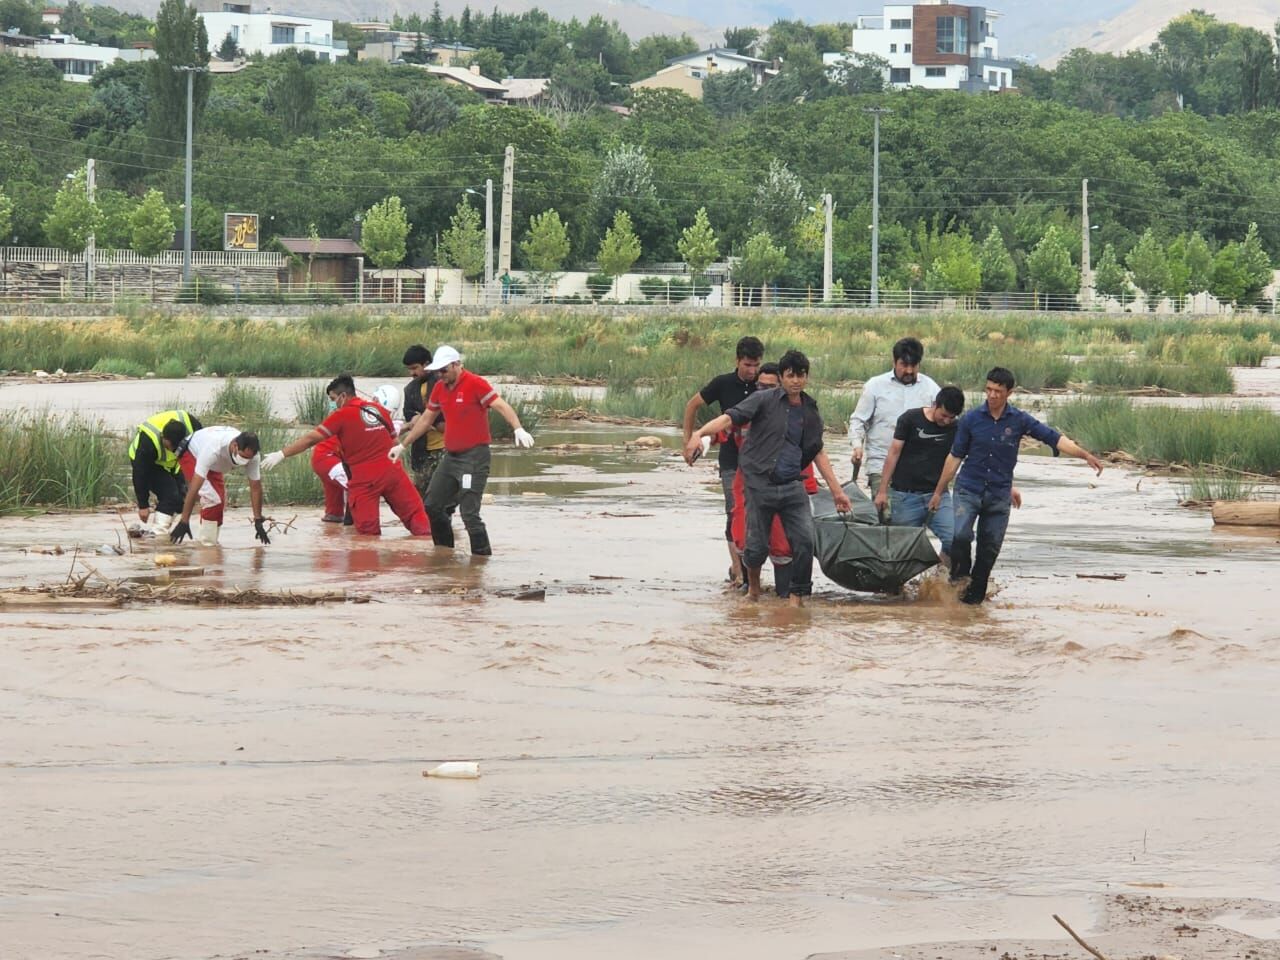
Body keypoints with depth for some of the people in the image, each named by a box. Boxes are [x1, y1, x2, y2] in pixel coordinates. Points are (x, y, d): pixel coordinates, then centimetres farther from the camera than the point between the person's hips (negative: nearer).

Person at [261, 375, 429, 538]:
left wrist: (281, 454, -4)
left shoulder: (342, 415, -3)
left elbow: (311, 438, -6)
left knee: (367, 529, 1)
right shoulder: (379, 409, 12)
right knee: (414, 513, 6)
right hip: (391, 470, 4)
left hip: (364, 478, -4)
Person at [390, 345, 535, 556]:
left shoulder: (475, 383, -12)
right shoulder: (440, 388, 10)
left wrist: (518, 429, -38)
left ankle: (483, 557, -5)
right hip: (450, 457, 8)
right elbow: (426, 420, 23)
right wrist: (403, 446, 29)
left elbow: (501, 406, -21)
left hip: (474, 456, -8)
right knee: (432, 506, 10)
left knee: (469, 513, -13)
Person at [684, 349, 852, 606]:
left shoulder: (810, 411, 13)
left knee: (805, 541, -11)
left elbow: (817, 452, 22)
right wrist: (699, 434, -31)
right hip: (761, 485, -4)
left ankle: (796, 600, 0)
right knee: (757, 547, -1)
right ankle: (753, 585, 29)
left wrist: (836, 490, 21)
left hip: (793, 486, 4)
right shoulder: (764, 400, -2)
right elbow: (730, 418, -14)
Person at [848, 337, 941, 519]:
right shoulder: (876, 385, 4)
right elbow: (858, 420, 8)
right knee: (885, 517, -12)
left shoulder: (930, 388, 7)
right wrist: (857, 445, -9)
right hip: (881, 465, -2)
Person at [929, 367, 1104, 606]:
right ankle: (959, 576, 3)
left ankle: (974, 595, 18)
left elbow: (1055, 438, -7)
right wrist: (938, 491, 7)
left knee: (990, 549, 4)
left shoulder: (1019, 420, -3)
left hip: (999, 496, 1)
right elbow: (955, 456, 5)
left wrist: (1084, 455, -21)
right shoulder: (971, 420, -3)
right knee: (961, 535, -22)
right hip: (968, 490, -1)